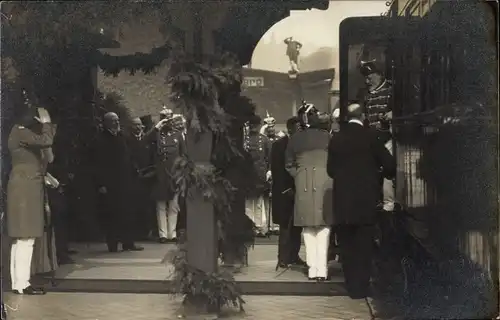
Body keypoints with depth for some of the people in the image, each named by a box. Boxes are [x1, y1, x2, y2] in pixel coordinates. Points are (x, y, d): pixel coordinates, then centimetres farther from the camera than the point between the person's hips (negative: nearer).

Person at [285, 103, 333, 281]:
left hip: (303, 186, 2)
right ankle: (322, 270, -3)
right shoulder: (326, 135, -3)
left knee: (308, 228, 8)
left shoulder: (294, 139, 4)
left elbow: (289, 165, 9)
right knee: (323, 227, 2)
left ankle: (313, 269, 6)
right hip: (324, 183, -2)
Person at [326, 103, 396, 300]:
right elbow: (390, 164, -6)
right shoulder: (370, 136, -6)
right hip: (366, 199, -2)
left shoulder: (336, 138, 2)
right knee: (364, 246, 4)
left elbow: (330, 169, 7)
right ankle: (361, 287, 5)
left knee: (347, 246, 11)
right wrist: (380, 174, 16)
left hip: (342, 200, 3)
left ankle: (351, 286, 15)